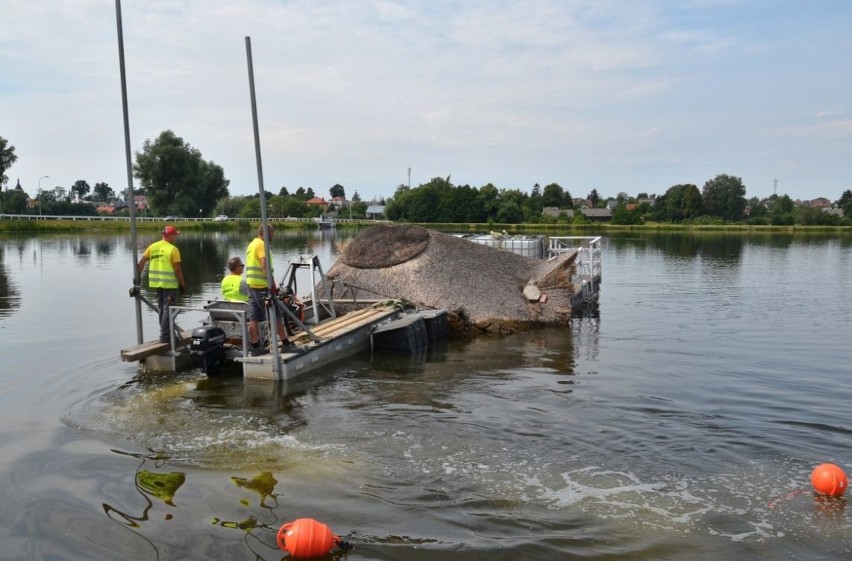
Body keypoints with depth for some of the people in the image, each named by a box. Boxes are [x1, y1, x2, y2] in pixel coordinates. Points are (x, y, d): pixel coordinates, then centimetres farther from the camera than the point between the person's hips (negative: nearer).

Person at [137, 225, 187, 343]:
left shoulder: (152, 247, 5)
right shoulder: (173, 249, -12)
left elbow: (141, 262, 4)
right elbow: (177, 269, -14)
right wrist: (182, 284, -6)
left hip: (157, 283, 6)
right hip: (169, 284, -6)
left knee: (162, 309, 18)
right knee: (168, 310, 0)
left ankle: (166, 333, 27)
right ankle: (165, 336, -1)